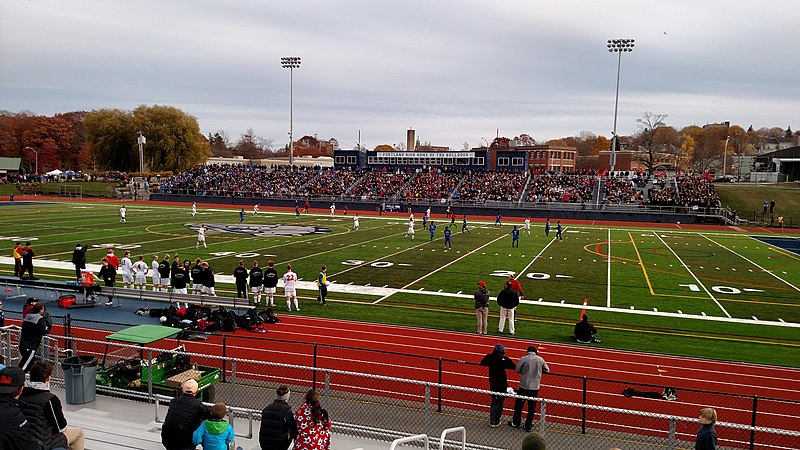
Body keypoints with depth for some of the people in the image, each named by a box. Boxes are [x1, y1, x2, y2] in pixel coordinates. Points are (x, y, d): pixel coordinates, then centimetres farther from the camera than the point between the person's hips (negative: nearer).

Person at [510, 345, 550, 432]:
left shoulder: (524, 359, -9)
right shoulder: (540, 359, -2)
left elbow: (517, 370, -4)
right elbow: (547, 370, 7)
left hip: (524, 386, -2)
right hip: (535, 387, 2)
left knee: (519, 404, 13)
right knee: (532, 407, 11)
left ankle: (516, 423, 22)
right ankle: (528, 426, 16)